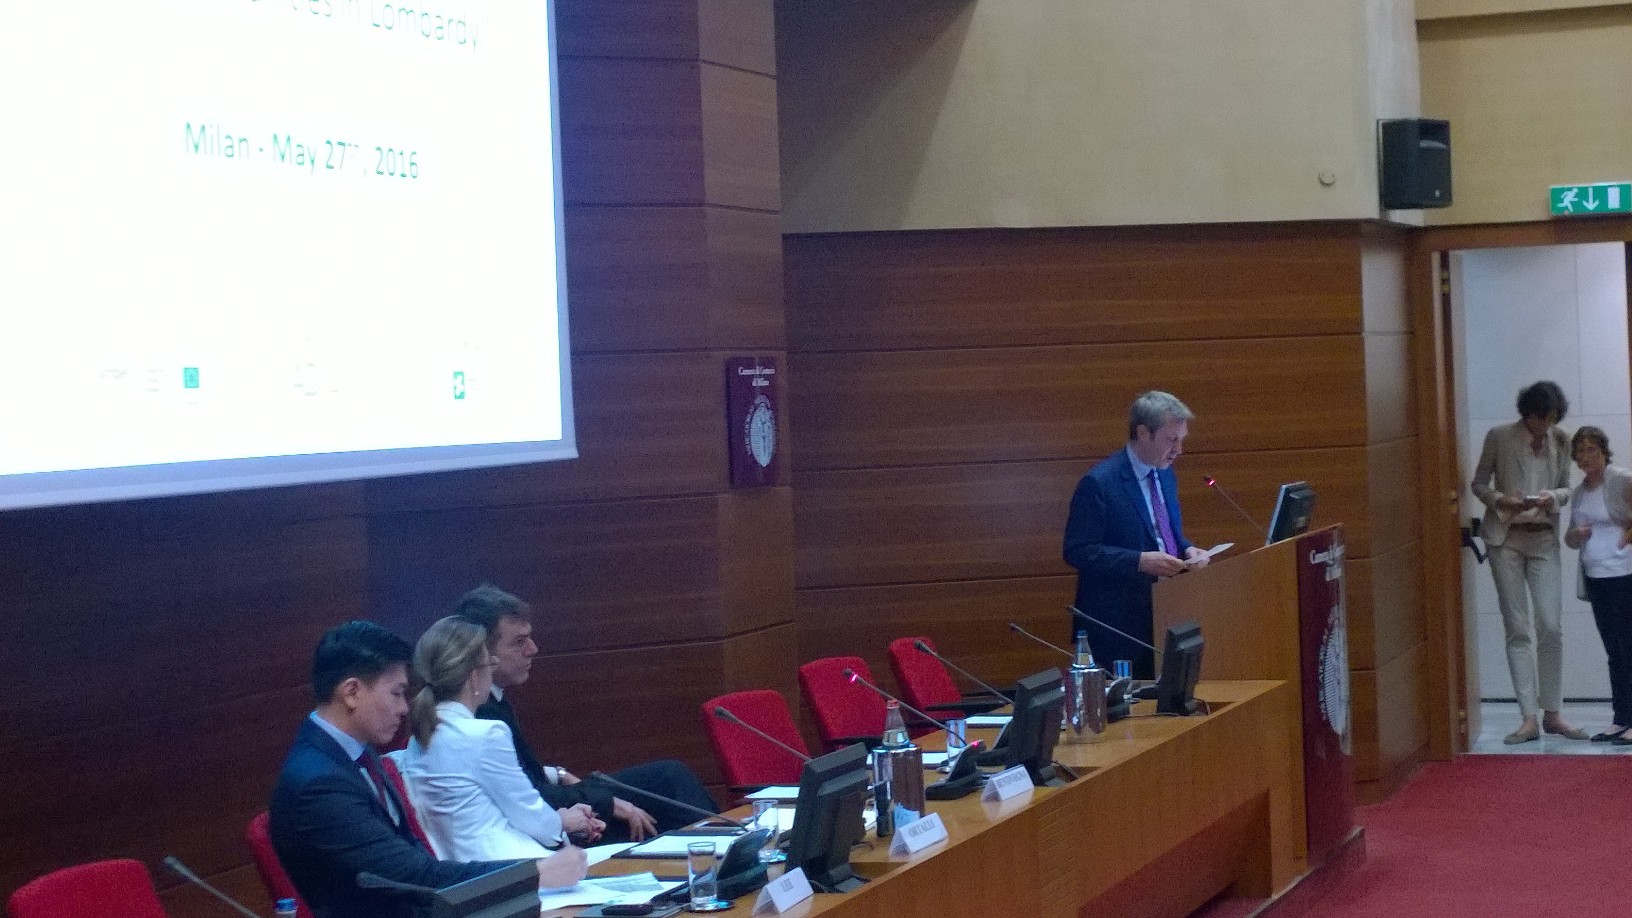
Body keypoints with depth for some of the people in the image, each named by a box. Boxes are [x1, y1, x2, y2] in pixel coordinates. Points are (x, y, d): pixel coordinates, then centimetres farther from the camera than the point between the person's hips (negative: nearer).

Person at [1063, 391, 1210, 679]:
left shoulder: (1164, 474, 12)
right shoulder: (1099, 483, -14)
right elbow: (1078, 552, -17)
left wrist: (1187, 550, 1)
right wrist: (1141, 561, -24)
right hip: (1119, 622, -7)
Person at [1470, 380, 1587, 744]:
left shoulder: (1560, 441, 3)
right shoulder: (1499, 437, -4)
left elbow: (1566, 488, 10)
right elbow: (1479, 483, 3)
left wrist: (1553, 498, -13)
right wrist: (1501, 500, -17)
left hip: (1544, 539, 2)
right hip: (1505, 538, -2)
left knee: (1551, 627, -3)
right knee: (1518, 629, 0)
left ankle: (1552, 713, 8)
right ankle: (1529, 718, 1)